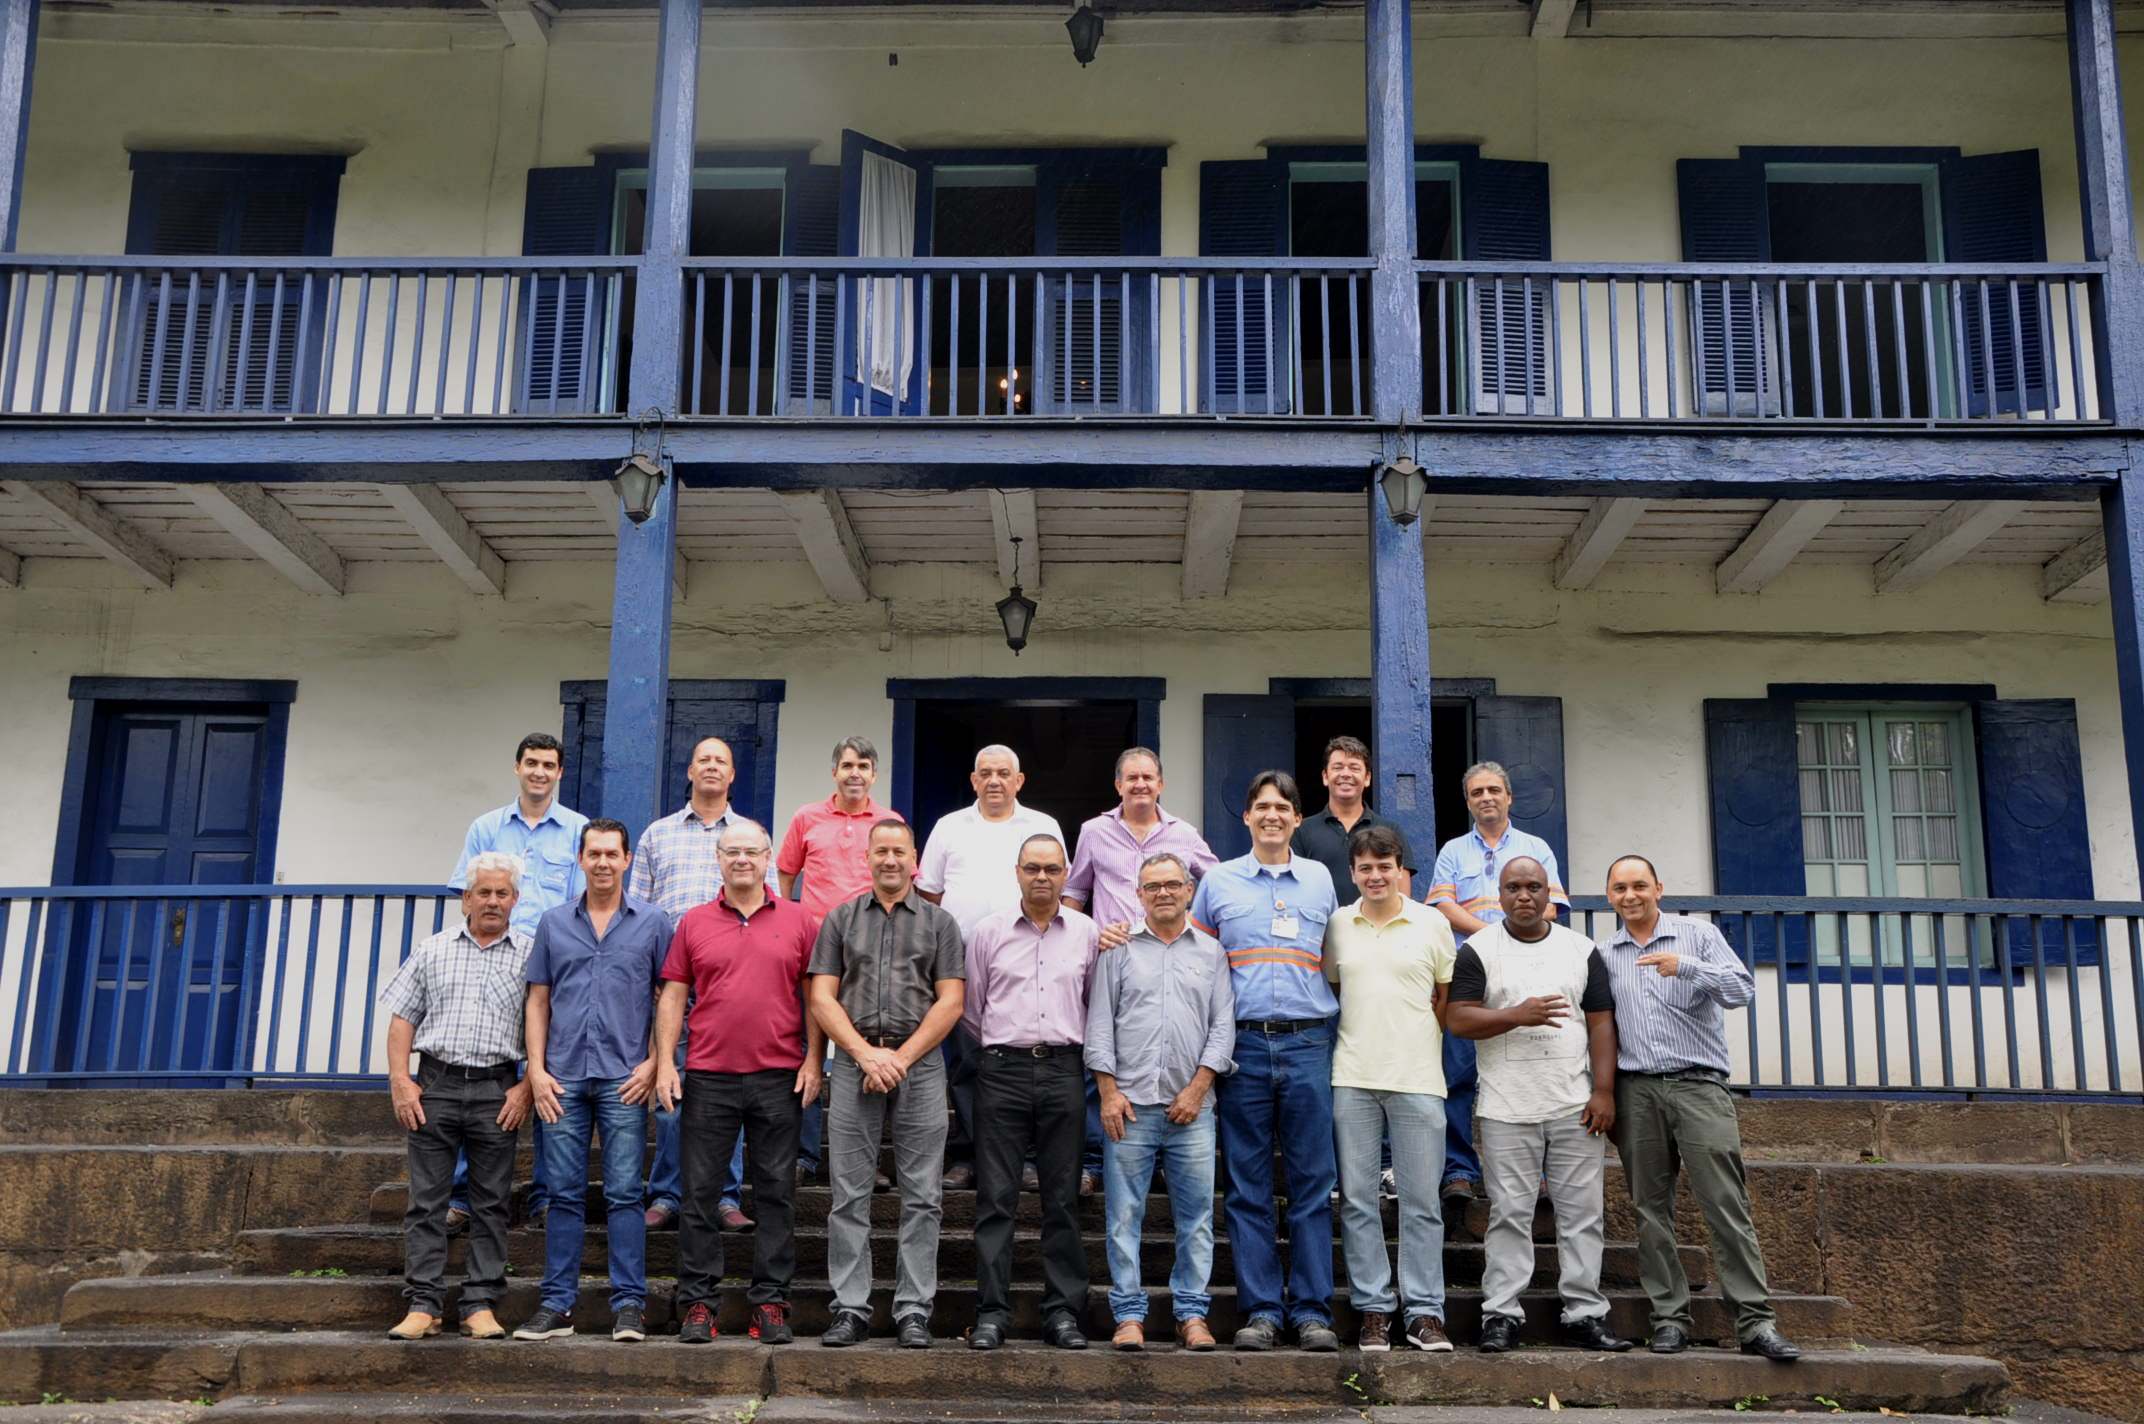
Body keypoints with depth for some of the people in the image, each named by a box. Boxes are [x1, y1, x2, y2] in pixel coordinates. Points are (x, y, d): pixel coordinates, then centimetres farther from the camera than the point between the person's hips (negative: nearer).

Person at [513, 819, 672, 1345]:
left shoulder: (653, 923, 5)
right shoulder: (554, 923, 11)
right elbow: (538, 1000, 11)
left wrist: (654, 1063, -6)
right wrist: (536, 1070, 2)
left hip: (624, 1078, -2)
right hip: (564, 1077, 2)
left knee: (623, 1193, -2)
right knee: (564, 1193, 5)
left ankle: (629, 1305, 2)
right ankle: (557, 1304, 11)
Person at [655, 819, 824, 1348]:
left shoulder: (799, 921, 6)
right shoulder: (694, 923, 8)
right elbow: (673, 996, 7)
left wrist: (813, 1060, -2)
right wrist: (665, 1062, -1)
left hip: (779, 1077, 0)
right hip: (708, 1076, 1)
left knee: (776, 1191, 4)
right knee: (700, 1190, 3)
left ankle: (770, 1303, 11)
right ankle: (696, 1303, 10)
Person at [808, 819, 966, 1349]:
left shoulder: (939, 922, 9)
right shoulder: (841, 919, 12)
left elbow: (950, 1002, 1)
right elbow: (822, 998, 4)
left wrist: (901, 1057, -8)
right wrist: (866, 1054, -8)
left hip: (919, 1062, -1)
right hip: (852, 1061, 1)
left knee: (921, 1196, 0)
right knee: (849, 1195, 1)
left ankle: (914, 1311, 6)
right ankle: (850, 1309, 8)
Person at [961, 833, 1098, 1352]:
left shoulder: (1087, 934, 9)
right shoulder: (988, 933, 7)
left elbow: (1098, 1006, 16)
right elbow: (970, 1008, 13)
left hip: (1063, 1070, 1)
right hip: (1003, 1070, -1)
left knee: (1063, 1197, 3)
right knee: (996, 1197, -2)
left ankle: (1063, 1311, 9)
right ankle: (991, 1311, 3)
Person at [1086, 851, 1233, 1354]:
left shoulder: (1211, 952, 12)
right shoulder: (1118, 949, 9)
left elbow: (1223, 1026, 7)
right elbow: (1099, 1024, 5)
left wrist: (1198, 1089, -3)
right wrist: (1109, 1091, -3)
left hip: (1191, 1105, 1)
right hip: (1130, 1104, -1)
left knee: (1196, 1214, 1)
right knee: (1124, 1214, 0)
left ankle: (1192, 1314, 9)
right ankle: (1129, 1315, 6)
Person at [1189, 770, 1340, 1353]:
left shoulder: (1320, 879, 12)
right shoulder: (1218, 881, 9)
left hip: (1308, 1044, 1)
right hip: (1244, 1046, 0)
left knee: (1312, 1183, 1)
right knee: (1249, 1186, 2)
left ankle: (1312, 1310, 7)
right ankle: (1259, 1310, 8)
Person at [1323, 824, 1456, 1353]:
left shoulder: (1432, 923, 4)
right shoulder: (1337, 925, 8)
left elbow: (1450, 997, 13)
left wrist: (1419, 1033, 3)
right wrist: (1361, 1029, 6)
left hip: (1417, 1077, -1)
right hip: (1352, 1077, 2)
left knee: (1421, 1201, 1)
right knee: (1357, 1199, 3)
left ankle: (1424, 1312, 8)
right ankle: (1373, 1309, 11)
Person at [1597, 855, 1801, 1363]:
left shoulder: (1698, 935, 7)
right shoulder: (1604, 955, 15)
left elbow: (1743, 989, -5)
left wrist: (1685, 967, -19)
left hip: (1698, 1087, -3)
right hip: (1636, 1092, 3)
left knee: (1727, 1206, -8)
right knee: (1652, 1210, 3)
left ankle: (1755, 1321, -7)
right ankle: (1669, 1318, 8)